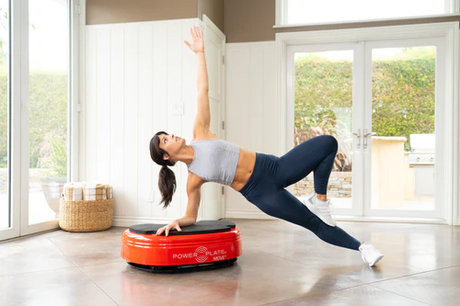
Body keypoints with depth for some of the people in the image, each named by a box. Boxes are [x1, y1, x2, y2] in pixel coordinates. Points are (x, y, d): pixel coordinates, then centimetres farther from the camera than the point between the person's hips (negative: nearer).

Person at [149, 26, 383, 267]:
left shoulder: (199, 134, 4)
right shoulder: (193, 179, -2)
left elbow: (202, 90, 3)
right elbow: (191, 216, 5)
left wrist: (200, 52, 3)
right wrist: (175, 222, -17)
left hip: (274, 167, 4)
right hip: (260, 192, -3)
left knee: (328, 143, -12)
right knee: (315, 224, -4)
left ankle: (319, 201, 1)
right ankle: (361, 247, 17)